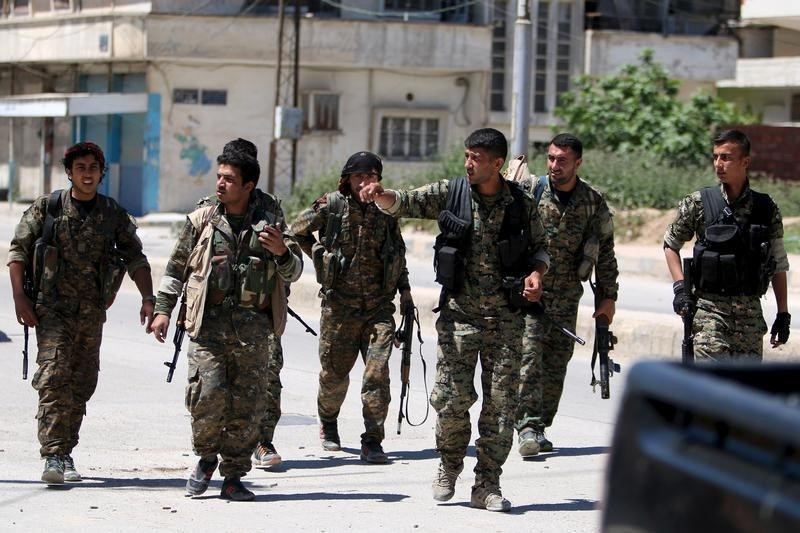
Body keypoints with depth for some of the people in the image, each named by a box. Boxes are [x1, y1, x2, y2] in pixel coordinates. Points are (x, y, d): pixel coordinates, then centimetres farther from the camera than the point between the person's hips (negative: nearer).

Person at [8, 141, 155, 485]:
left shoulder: (114, 215, 6)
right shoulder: (46, 208, 0)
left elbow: (135, 258, 10)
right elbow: (18, 250, 2)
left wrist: (148, 298, -3)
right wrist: (19, 296, -7)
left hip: (93, 312, 3)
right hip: (53, 307, -3)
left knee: (82, 383, 7)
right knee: (54, 378, -16)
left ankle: (65, 452, 20)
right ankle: (53, 456, -21)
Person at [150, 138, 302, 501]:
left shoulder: (269, 221, 7)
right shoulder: (202, 219, 6)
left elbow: (293, 272, 9)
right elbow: (177, 268, 14)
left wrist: (282, 252, -12)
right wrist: (163, 309, 7)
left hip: (254, 325, 1)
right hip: (209, 321, -1)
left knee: (248, 403, 0)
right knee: (208, 395, -12)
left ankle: (233, 477, 10)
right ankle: (206, 458, 14)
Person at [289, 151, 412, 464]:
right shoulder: (331, 206, -2)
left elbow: (399, 253, 18)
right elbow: (298, 231, 12)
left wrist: (404, 289, 13)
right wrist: (323, 256, 6)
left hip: (379, 305, 1)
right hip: (339, 303, -1)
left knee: (378, 371, -10)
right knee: (334, 371, 9)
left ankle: (372, 442, -6)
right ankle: (328, 424, 37)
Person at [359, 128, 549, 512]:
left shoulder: (521, 205, 1)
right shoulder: (449, 194, 0)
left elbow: (539, 249, 11)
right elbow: (404, 203, -5)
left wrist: (536, 273, -10)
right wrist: (380, 194, -26)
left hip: (506, 319, 0)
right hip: (458, 315, 0)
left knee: (501, 402, 0)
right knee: (451, 397, -4)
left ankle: (487, 486, 9)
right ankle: (449, 466, 22)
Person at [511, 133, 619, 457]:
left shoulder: (593, 202, 4)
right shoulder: (529, 192, -2)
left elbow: (605, 253, 10)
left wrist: (607, 297, 8)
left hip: (566, 297, 3)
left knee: (557, 364, 5)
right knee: (529, 357, -14)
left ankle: (540, 428, 14)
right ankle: (528, 427, -17)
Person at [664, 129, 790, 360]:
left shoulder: (767, 209, 5)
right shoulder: (698, 203, -1)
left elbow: (779, 266, 11)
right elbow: (671, 245, 11)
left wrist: (783, 314, 9)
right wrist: (680, 287, -2)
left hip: (750, 312, 2)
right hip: (708, 307, -2)